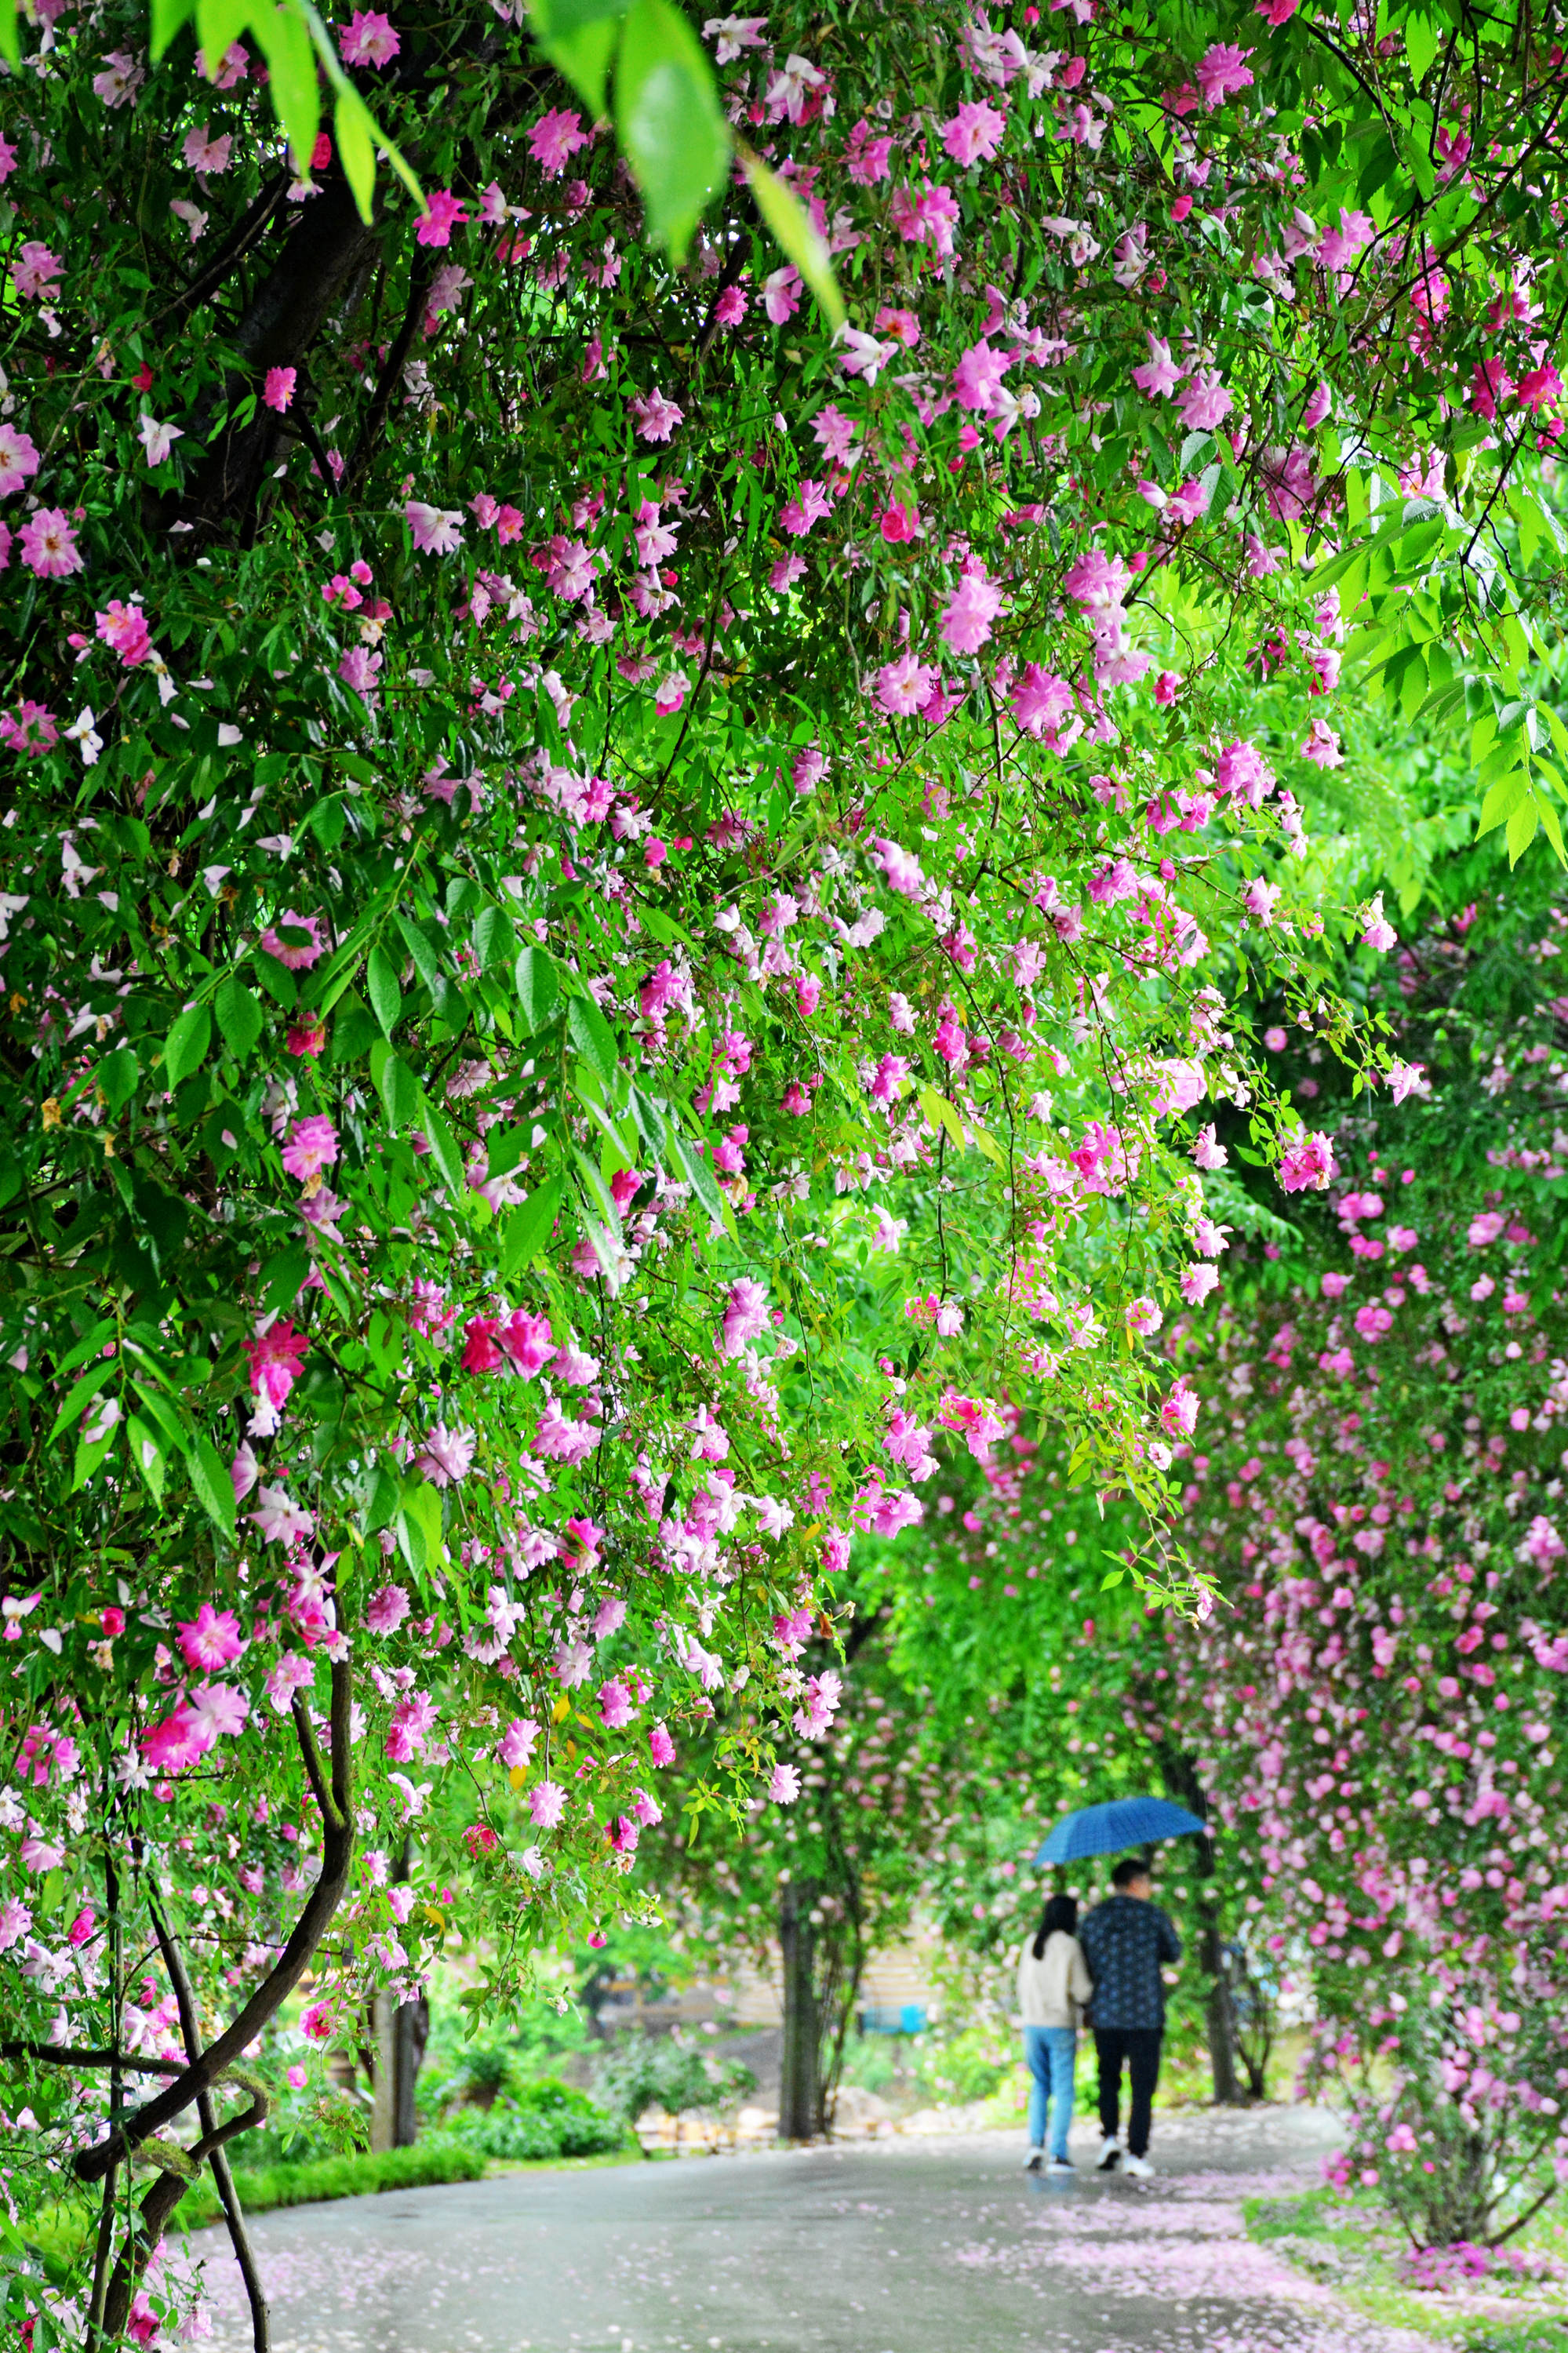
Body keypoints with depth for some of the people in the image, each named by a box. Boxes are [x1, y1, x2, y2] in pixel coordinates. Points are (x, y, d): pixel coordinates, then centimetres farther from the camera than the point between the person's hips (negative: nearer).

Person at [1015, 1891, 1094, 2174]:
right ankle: (1057, 2155, -1)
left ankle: (1035, 2143, 1)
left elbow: (1023, 1986, 12)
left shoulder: (1031, 1944, 7)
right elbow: (1082, 1990, -10)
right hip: (1061, 2024, -5)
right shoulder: (1070, 1946, -9)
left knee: (1040, 2085, 16)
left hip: (1032, 2023, 5)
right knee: (1063, 2089, 3)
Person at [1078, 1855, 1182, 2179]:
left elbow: (1086, 1965, 7)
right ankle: (1137, 2154, -2)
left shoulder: (1094, 1918, 5)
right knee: (1143, 2087, 3)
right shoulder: (1153, 1915, -2)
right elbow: (1174, 1952, 10)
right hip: (1146, 2014, -2)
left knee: (1108, 2079, 19)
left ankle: (1110, 2136, 2)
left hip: (1105, 2015, 2)